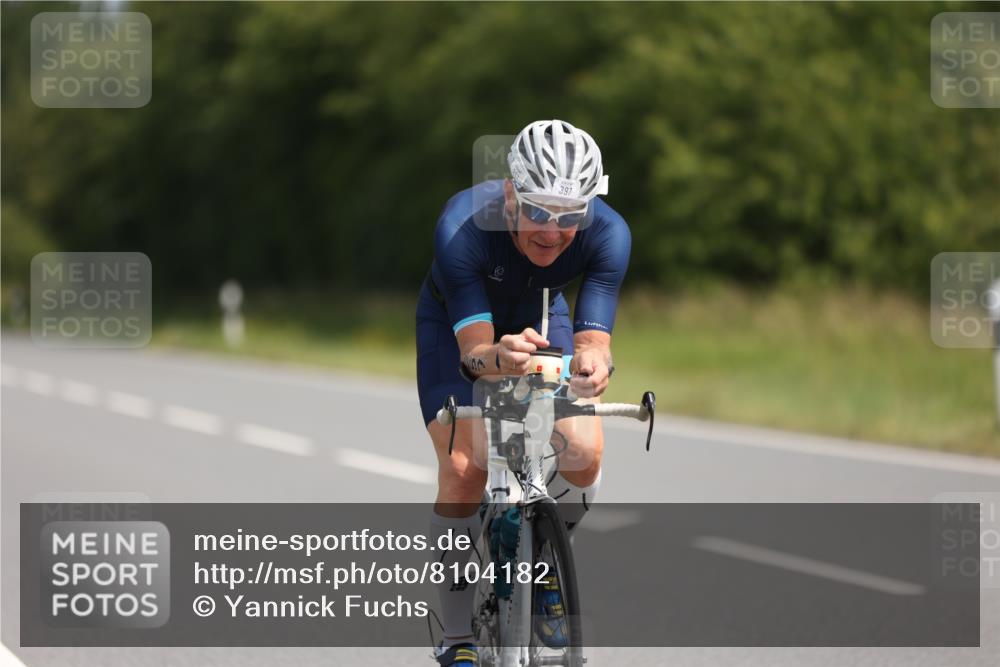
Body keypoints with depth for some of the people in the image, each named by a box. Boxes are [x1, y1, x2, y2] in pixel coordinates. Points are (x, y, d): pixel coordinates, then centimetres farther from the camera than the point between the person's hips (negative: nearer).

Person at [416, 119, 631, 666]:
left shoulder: (607, 233, -33)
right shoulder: (462, 226, -39)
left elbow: (594, 339, -38)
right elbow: (473, 348, -42)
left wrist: (592, 364, -62)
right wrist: (499, 355, -66)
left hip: (540, 318, 2)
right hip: (457, 321, -2)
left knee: (584, 452, -19)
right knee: (463, 469, -20)